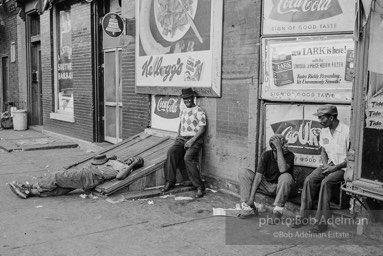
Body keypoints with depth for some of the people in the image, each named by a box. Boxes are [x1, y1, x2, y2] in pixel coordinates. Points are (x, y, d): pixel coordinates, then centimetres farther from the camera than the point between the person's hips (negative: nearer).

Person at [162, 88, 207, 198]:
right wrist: (178, 135, 13)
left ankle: (200, 187, -21)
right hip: (182, 138, 6)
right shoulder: (182, 111, 19)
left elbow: (202, 128, -10)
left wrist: (192, 140, -19)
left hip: (194, 139, -6)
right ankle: (170, 182, -14)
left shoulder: (198, 111, -4)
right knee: (171, 152, -22)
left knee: (188, 157, -30)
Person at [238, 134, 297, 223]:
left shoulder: (289, 155, -15)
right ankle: (248, 206, -15)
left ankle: (278, 211, -28)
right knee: (243, 172, -11)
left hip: (282, 187, -3)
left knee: (286, 177, -38)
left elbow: (282, 169, -36)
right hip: (267, 185, 3)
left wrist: (279, 149, -33)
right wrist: (251, 197, -21)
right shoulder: (266, 155, -9)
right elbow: (258, 176, -14)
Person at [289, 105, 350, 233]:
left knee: (325, 182, -30)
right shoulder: (324, 131, 8)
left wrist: (335, 167, -18)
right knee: (309, 180, -18)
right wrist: (325, 165, -3)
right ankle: (303, 216, -12)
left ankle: (321, 221, -24)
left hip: (343, 167, -6)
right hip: (329, 164, 6)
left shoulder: (346, 131, -15)